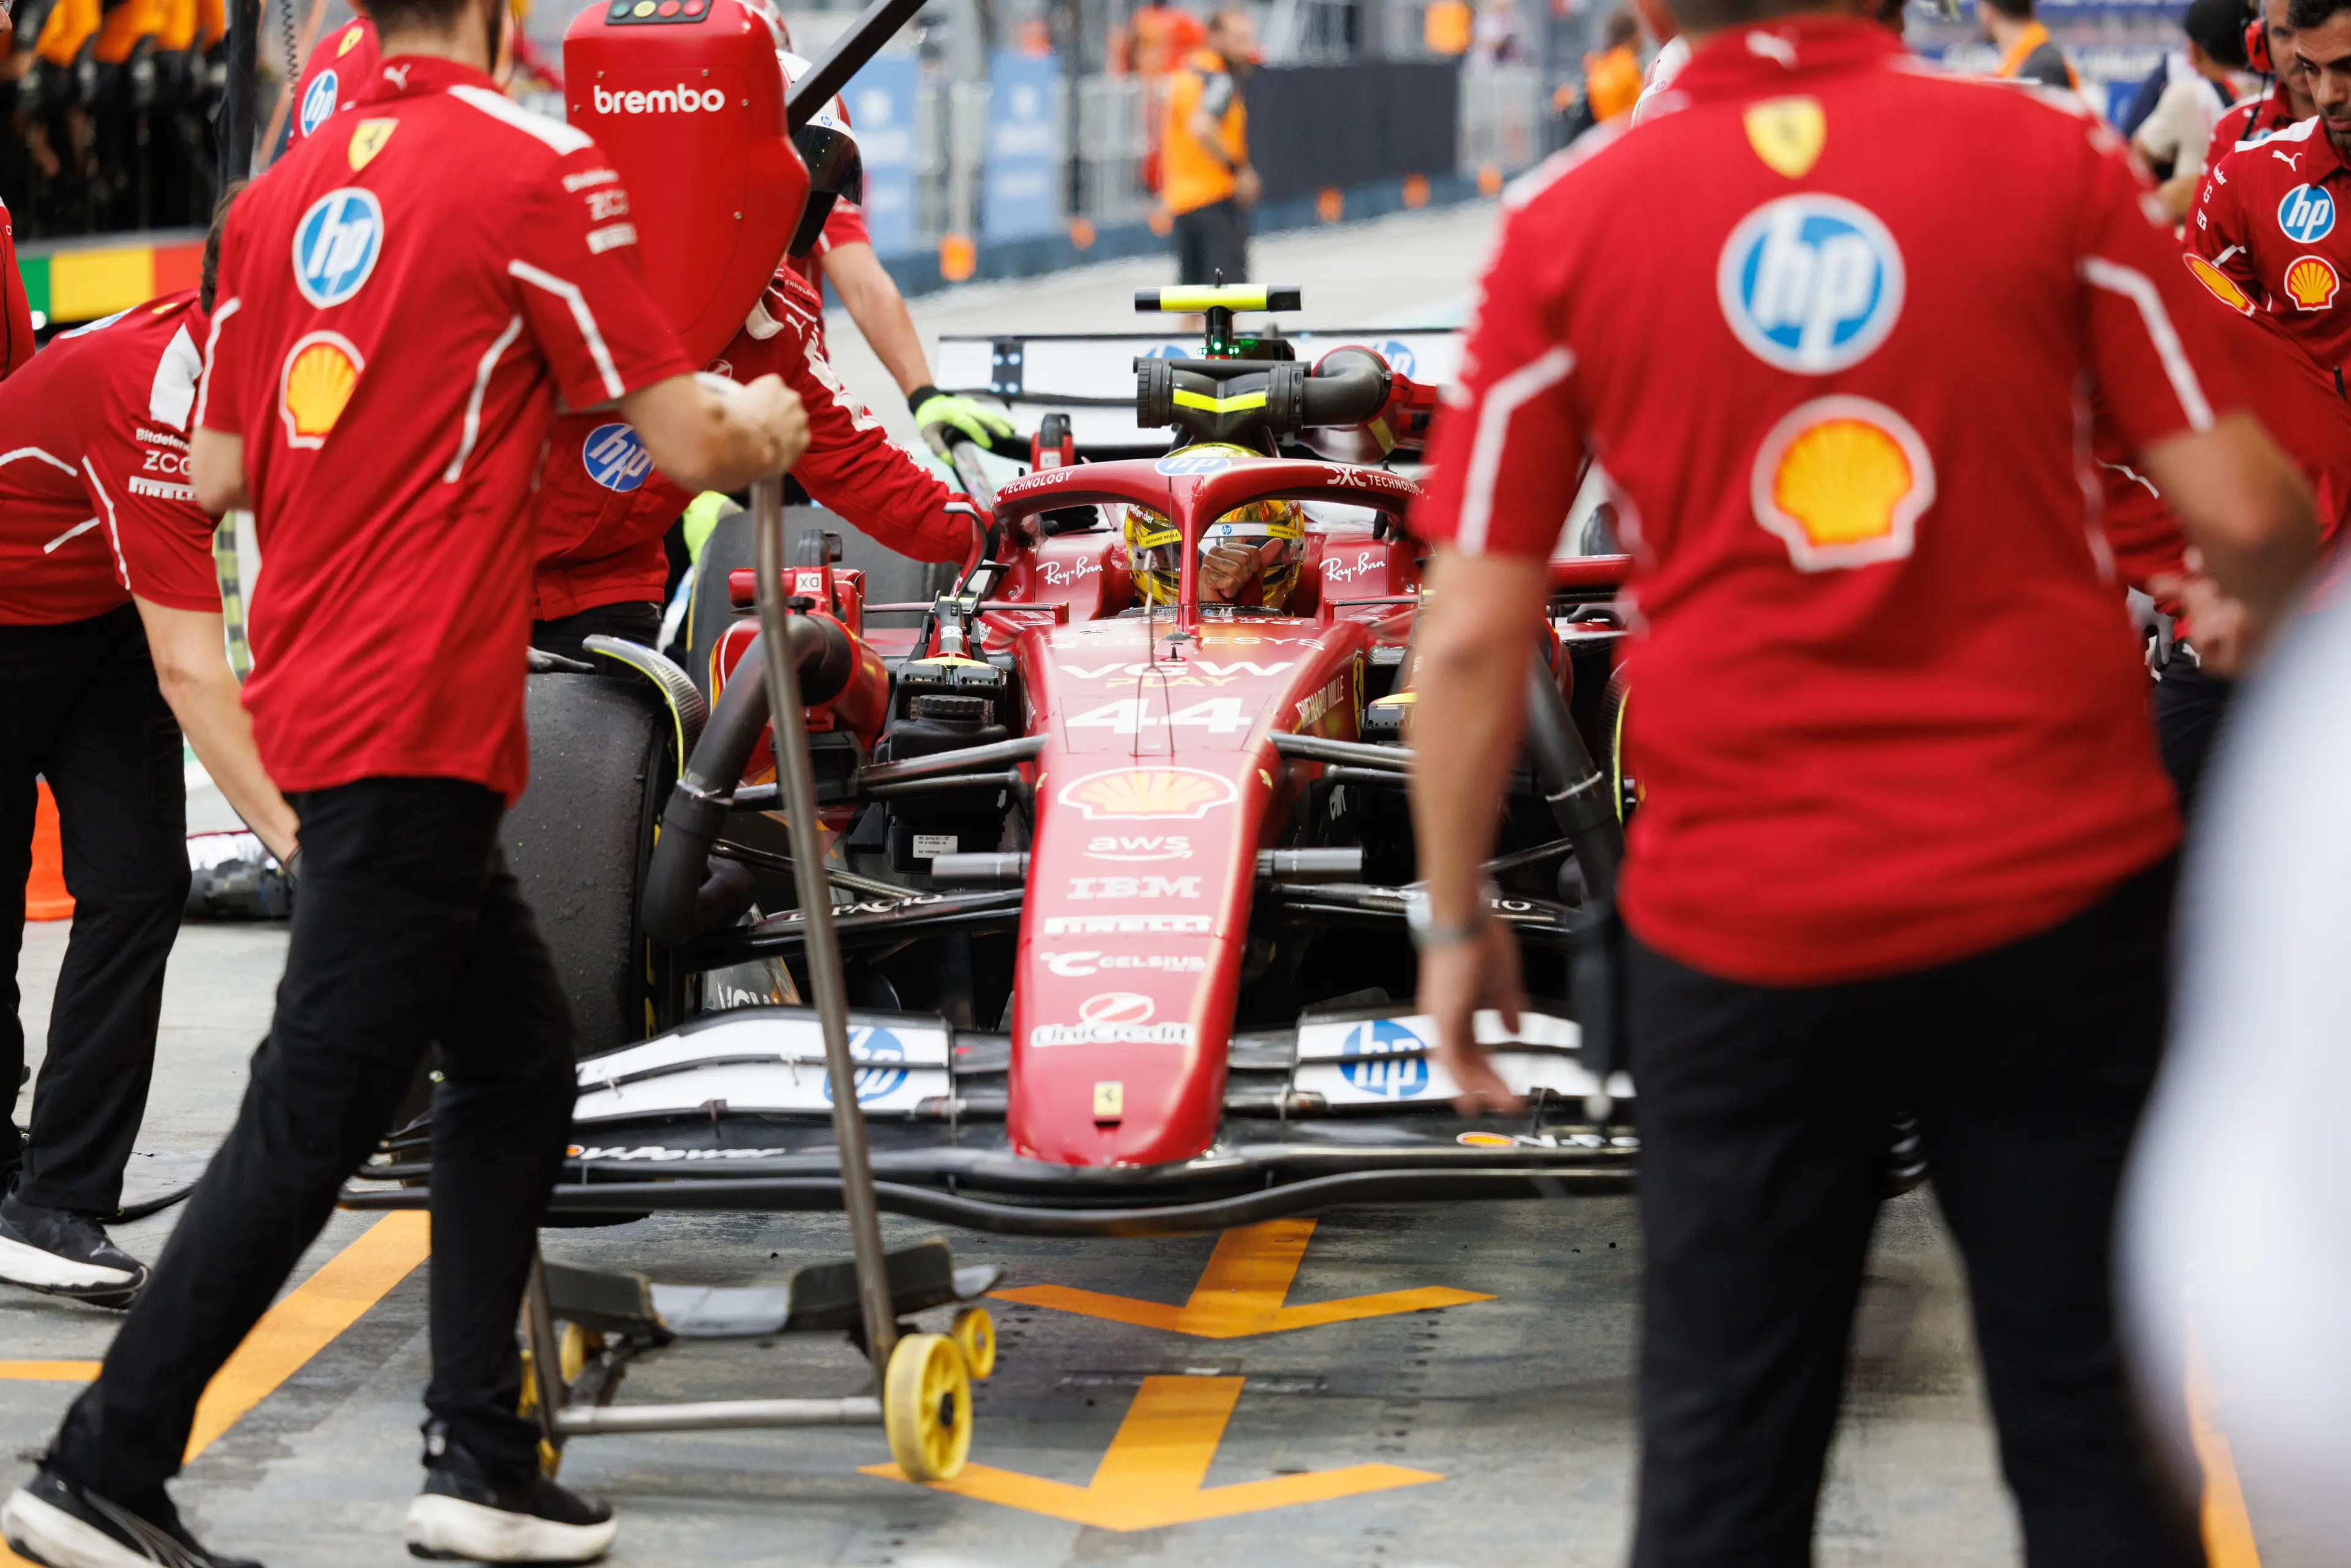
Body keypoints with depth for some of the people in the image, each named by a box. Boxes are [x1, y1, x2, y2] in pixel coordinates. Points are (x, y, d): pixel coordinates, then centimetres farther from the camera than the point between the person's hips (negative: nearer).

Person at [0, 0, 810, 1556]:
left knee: (520, 1057, 16)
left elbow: (214, 474, 14)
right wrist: (765, 427, 15)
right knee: (313, 1118, -3)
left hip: (316, 700, 8)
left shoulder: (281, 192, 11)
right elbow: (686, 443, -7)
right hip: (419, 721, -8)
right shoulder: (540, 167, -9)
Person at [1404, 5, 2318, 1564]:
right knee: (2098, 1432, 10)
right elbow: (2240, 511, -3)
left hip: (1738, 920, 0)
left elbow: (1475, 632, -3)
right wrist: (2281, 617, 20)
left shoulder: (1565, 222, -2)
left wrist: (1456, 920, 10)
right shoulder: (2055, 154, -3)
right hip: (2057, 891, 0)